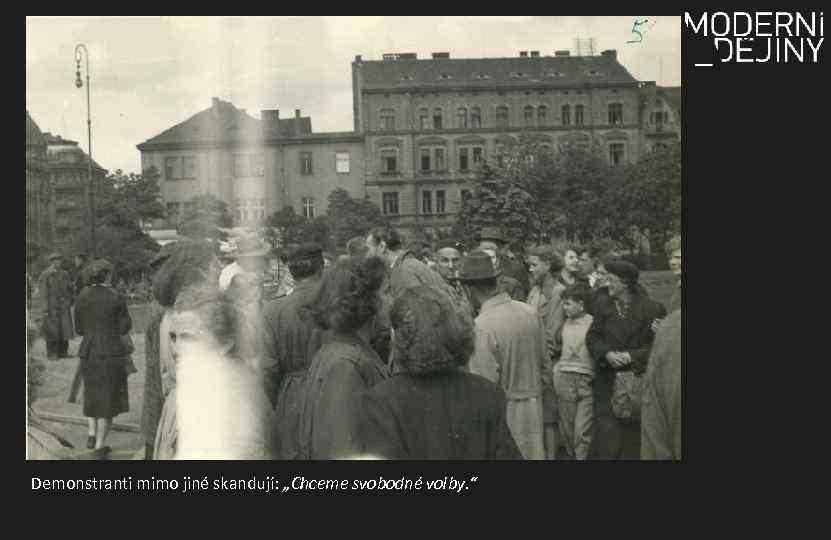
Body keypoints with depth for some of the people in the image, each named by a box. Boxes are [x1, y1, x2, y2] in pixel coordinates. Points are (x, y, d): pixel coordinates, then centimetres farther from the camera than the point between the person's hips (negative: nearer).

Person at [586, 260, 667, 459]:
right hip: (607, 378, 2)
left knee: (632, 432, 2)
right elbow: (592, 337, 4)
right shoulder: (602, 304, 5)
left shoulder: (650, 308, -4)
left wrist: (632, 356, -18)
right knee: (606, 430, -2)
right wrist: (607, 354, -14)